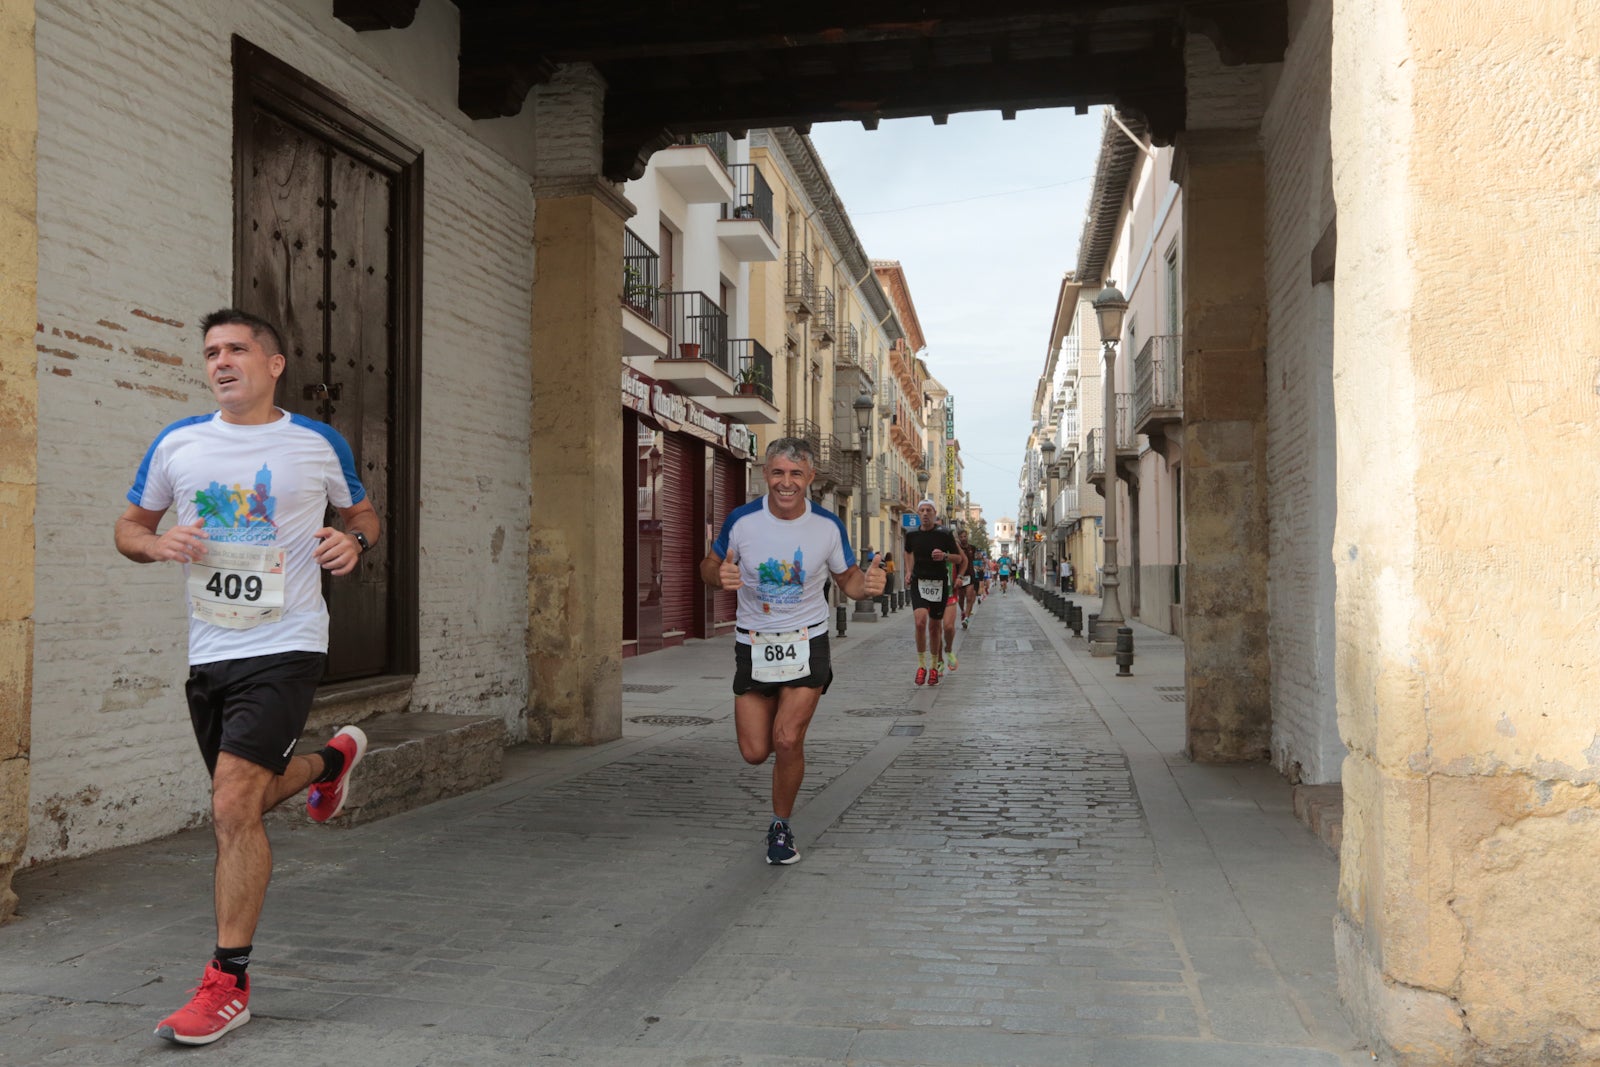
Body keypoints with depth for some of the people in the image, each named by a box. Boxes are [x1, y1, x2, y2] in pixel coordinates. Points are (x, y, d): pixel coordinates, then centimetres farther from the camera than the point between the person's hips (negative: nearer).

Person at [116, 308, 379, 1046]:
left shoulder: (319, 444, -1)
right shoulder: (175, 445, 5)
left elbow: (362, 512, 15)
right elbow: (129, 527, 15)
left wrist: (354, 543, -8)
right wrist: (158, 543, -8)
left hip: (285, 647, -5)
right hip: (209, 653, 5)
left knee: (233, 806, -15)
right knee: (242, 806, 18)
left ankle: (228, 983, -3)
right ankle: (333, 758, 50)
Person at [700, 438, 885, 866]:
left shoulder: (828, 526, -6)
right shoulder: (741, 520, -9)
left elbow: (847, 581, 6)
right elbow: (708, 566, 4)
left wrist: (868, 584, -18)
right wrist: (720, 576, -20)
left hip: (807, 642, -1)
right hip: (754, 644, 1)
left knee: (787, 741, -13)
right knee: (755, 752, 0)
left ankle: (781, 826, 13)